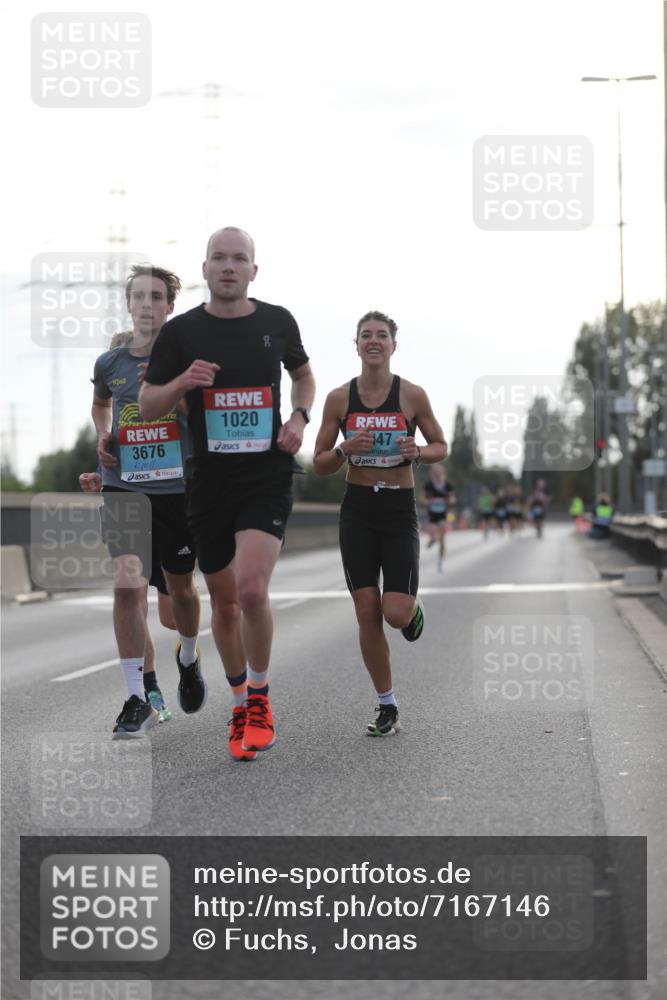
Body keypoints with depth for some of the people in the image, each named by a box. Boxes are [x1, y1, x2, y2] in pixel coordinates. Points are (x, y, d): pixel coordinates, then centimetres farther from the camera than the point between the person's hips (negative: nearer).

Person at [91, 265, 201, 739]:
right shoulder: (110, 362, 5)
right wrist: (103, 436, 6)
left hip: (178, 487, -1)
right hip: (123, 486, 1)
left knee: (181, 586, 14)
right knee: (127, 584, -12)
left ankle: (188, 659, 44)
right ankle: (141, 697, -8)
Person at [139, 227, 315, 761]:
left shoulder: (278, 321, 3)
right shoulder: (181, 331, 0)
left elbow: (304, 376, 21)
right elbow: (147, 405, 5)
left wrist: (300, 416, 1)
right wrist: (183, 381, -15)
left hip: (268, 473, -1)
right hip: (209, 479, 2)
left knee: (252, 589, -20)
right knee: (224, 600, 10)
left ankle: (259, 695, 3)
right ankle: (240, 702, 30)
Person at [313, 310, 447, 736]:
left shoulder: (412, 395, -4)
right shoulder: (339, 398, 0)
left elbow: (441, 447, 7)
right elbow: (319, 464, 4)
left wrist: (418, 452, -14)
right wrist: (345, 450, -16)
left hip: (400, 510, -1)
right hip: (357, 511, 2)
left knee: (396, 614, -12)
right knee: (367, 614, -1)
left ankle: (413, 607, 28)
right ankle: (388, 707, 13)